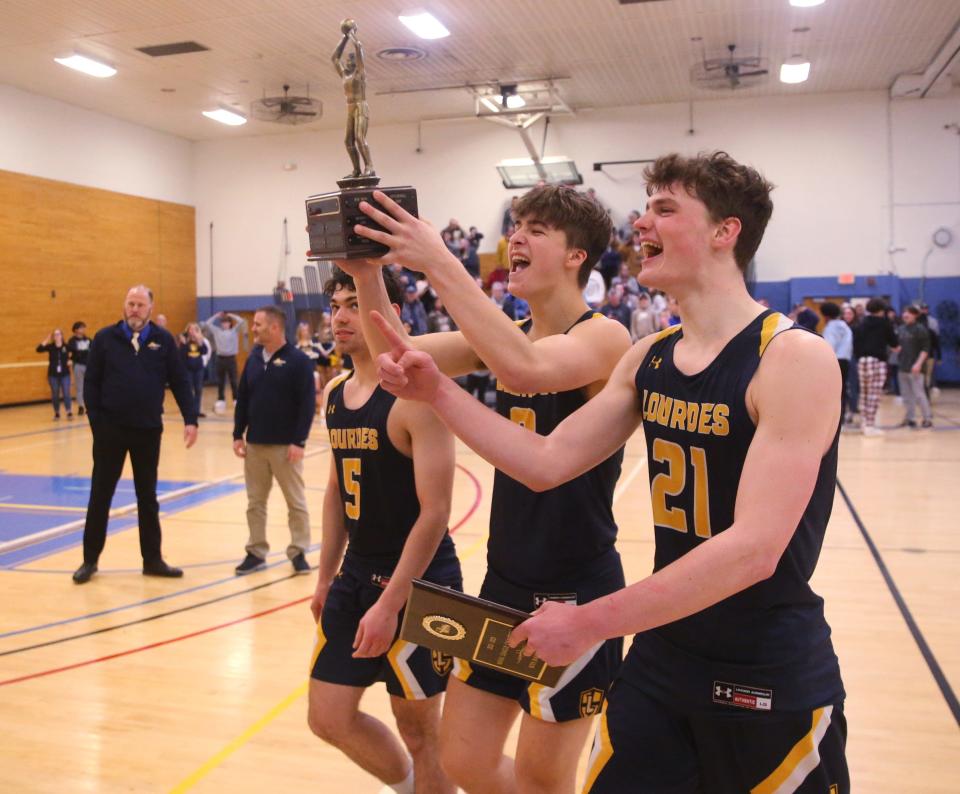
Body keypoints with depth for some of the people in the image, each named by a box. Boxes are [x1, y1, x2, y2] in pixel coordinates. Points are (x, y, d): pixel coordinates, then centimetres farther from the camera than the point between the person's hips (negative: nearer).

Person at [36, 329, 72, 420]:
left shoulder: (66, 347, -4)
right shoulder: (50, 347, -4)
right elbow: (38, 349, -17)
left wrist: (70, 360, 3)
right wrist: (46, 340, -20)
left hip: (65, 374, -1)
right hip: (53, 374, 1)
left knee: (66, 393, -6)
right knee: (55, 394, 8)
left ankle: (69, 412, -3)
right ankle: (56, 413, 18)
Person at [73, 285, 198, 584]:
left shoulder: (163, 340, 1)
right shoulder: (105, 338, -1)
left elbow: (180, 382, 2)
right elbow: (91, 383, 0)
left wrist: (190, 419, -5)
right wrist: (96, 421, -7)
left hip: (148, 430, 1)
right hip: (110, 429, -1)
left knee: (148, 497, 11)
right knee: (100, 496, 7)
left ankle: (152, 559, 21)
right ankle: (90, 560, 19)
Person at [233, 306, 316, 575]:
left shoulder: (298, 361, -9)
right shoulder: (253, 359, 7)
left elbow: (307, 404, -11)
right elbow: (242, 400, 12)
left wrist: (299, 441, -15)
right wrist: (238, 435, 5)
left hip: (286, 445, -5)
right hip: (255, 444, 5)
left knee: (296, 502, 5)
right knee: (255, 502, 10)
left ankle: (298, 552, 16)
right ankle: (256, 552, 21)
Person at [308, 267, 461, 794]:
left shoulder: (414, 394, -18)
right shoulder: (335, 393, 7)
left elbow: (435, 510, -21)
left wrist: (390, 603, -22)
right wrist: (325, 578, 17)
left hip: (417, 581, -7)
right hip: (356, 573, 8)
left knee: (418, 727, 8)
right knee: (328, 718, 13)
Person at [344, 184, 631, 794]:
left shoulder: (604, 336, -15)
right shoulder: (504, 337, 6)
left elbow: (525, 368, -36)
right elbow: (398, 354, -4)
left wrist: (438, 262, -35)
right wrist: (366, 273, -20)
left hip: (577, 593, -7)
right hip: (504, 582, 7)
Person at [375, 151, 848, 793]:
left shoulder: (795, 358, -19)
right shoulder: (649, 359, 3)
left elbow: (753, 550, -26)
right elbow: (547, 462, 2)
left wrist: (589, 623, -23)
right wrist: (437, 391, -7)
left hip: (773, 685, -6)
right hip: (659, 660, 6)